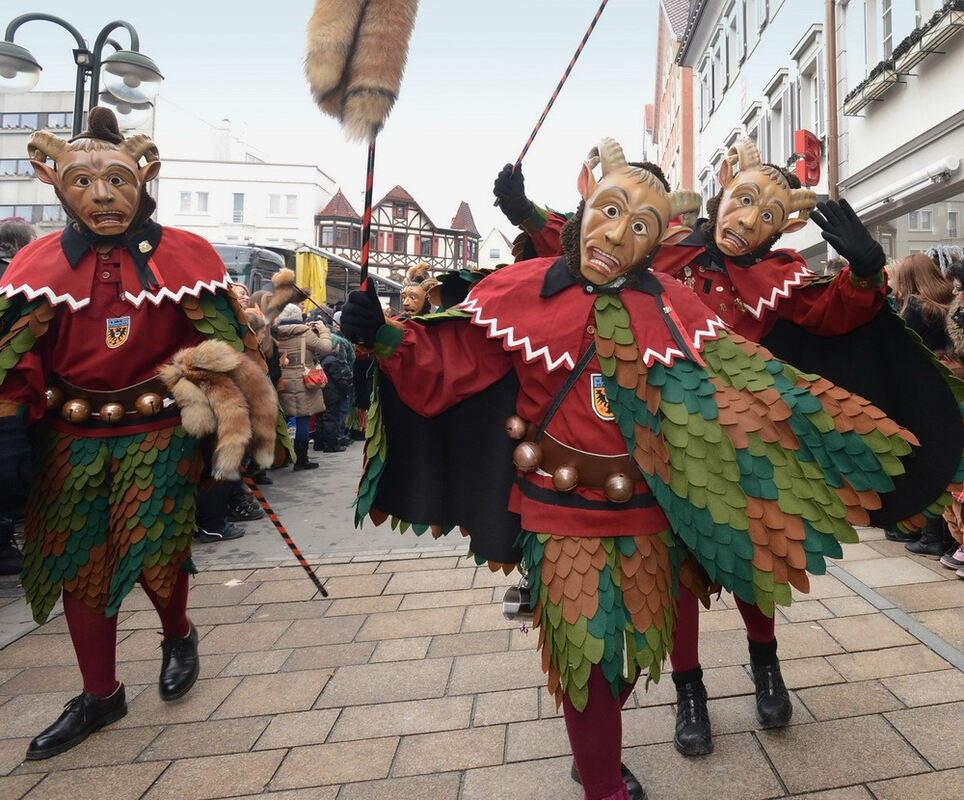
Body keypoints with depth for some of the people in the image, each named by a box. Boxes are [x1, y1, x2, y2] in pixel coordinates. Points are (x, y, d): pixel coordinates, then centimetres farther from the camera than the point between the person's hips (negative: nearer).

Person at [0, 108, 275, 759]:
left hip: (158, 432, -3)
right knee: (79, 565, 11)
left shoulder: (186, 257, -5)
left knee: (151, 552, -8)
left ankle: (178, 634, 30)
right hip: (70, 439, 4)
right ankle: (100, 696, 32)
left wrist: (230, 428, -8)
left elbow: (224, 345, -3)